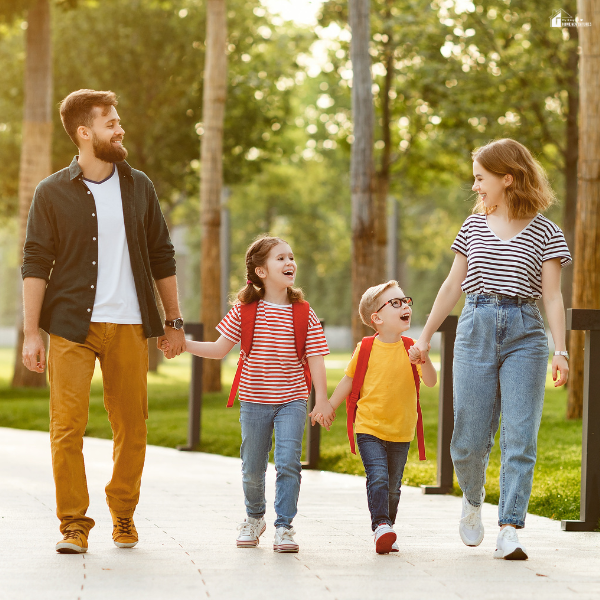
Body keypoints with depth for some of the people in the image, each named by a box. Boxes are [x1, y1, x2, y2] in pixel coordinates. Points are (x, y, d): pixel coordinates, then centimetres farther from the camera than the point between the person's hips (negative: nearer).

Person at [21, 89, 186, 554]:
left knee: (132, 427, 4)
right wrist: (32, 334, -7)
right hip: (71, 326, -2)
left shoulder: (139, 187, 10)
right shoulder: (53, 193, 1)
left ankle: (123, 515, 21)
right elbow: (36, 265, 0)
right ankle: (74, 524, 2)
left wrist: (174, 321, 13)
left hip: (129, 327, 3)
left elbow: (162, 258, 15)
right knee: (67, 426, -7)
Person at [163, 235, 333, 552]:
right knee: (252, 469, 9)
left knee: (288, 462, -15)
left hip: (292, 400, -1)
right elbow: (220, 349, 3)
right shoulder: (245, 310, -3)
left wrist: (321, 399, -11)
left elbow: (315, 359, -5)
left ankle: (284, 527, -7)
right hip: (254, 401, 1)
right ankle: (254, 518, 34)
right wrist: (183, 344, -6)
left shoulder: (304, 314, -4)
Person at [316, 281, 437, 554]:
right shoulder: (366, 349, -3)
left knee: (393, 486, 8)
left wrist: (423, 359, -23)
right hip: (369, 429, -2)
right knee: (378, 477, -20)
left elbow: (431, 382, -5)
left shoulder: (409, 349, 1)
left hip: (400, 432, 2)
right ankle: (381, 526, -22)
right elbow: (348, 380, 9)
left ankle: (386, 529, 22)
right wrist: (328, 407, 11)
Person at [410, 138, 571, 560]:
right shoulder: (474, 226, 13)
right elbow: (453, 285, 18)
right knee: (469, 438, 0)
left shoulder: (544, 232, 3)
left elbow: (552, 296, 0)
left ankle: (510, 531, -8)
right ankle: (473, 500, 30)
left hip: (525, 335, -2)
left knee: (520, 437, -8)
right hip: (476, 330, 3)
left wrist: (561, 352, -10)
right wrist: (425, 336, 18)